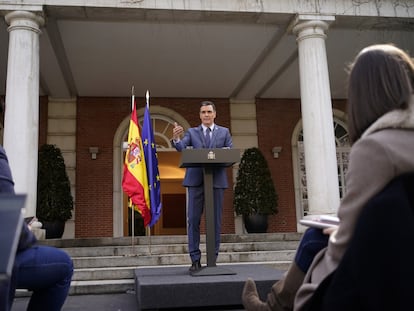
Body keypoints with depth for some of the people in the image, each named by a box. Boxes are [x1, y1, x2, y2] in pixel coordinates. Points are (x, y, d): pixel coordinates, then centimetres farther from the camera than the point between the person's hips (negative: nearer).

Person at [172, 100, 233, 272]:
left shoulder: (224, 132, 13)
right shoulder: (192, 132, 12)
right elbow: (181, 147, -6)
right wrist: (176, 138, -29)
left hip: (217, 180, 0)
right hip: (196, 180, 0)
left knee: (216, 221, 2)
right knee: (193, 220, -3)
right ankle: (195, 259, 4)